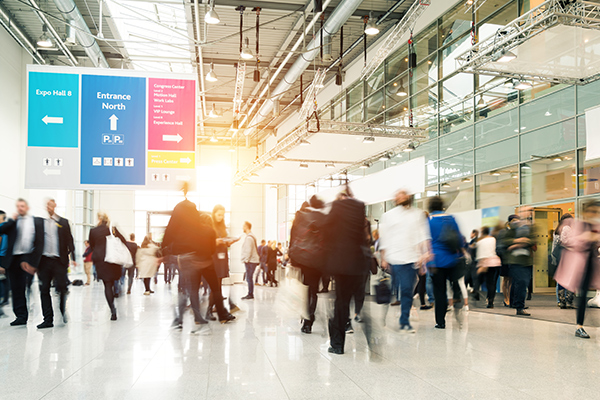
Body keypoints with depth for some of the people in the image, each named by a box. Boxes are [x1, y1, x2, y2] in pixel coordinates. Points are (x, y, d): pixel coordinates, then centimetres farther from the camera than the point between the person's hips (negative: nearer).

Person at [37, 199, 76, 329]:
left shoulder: (63, 222, 7)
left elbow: (69, 240, 4)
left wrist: (72, 257, -5)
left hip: (59, 261, -2)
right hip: (44, 260, 2)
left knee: (61, 288, -2)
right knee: (44, 290, 1)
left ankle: (63, 311, 23)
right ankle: (48, 319, 7)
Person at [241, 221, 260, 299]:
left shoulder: (249, 238, -16)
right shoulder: (252, 236, 17)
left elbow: (249, 251, -20)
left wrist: (246, 260, -15)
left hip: (250, 261, -10)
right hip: (252, 261, 10)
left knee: (249, 278, -5)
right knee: (249, 278, 13)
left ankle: (250, 294, -1)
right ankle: (250, 294, 18)